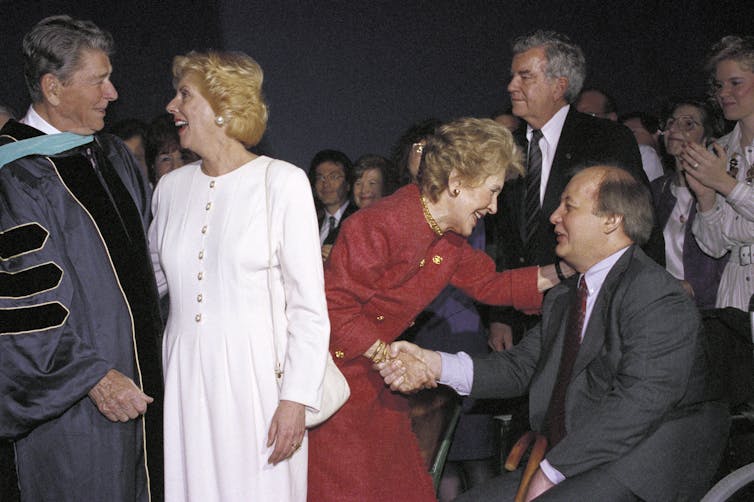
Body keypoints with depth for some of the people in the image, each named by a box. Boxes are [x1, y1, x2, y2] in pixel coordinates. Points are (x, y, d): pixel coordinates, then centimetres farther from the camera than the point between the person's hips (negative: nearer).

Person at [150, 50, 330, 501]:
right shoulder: (172, 186, 8)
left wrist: (296, 399, -13)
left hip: (255, 375, -4)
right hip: (184, 376, 4)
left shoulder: (282, 182, -6)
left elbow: (309, 306, -8)